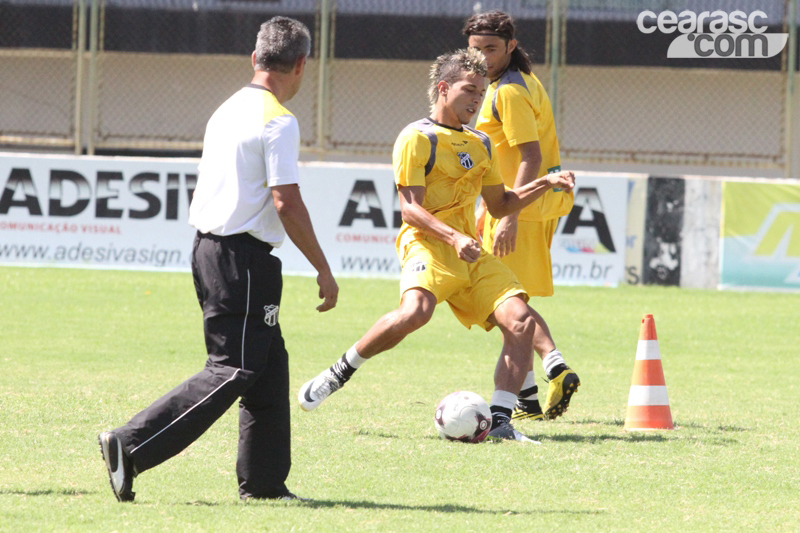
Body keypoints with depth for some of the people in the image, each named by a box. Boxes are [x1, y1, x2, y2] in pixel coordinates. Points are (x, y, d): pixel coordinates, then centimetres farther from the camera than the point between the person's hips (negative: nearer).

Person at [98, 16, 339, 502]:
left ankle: (264, 481, 18)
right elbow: (287, 205, -18)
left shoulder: (228, 111, 14)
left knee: (269, 367, 16)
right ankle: (130, 447, -15)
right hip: (244, 257, -9)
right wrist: (324, 272, -10)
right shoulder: (279, 121, -13)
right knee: (234, 371, -8)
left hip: (209, 245, 10)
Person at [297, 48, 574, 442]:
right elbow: (411, 209, -10)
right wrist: (453, 237, -25)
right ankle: (340, 373, -15)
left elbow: (499, 205, 30)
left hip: (471, 254, 7)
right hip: (427, 245, -7)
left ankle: (498, 422, -10)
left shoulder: (481, 145, 22)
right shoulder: (417, 138, -2)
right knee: (415, 311, -36)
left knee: (522, 322, -13)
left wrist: (545, 185, 16)